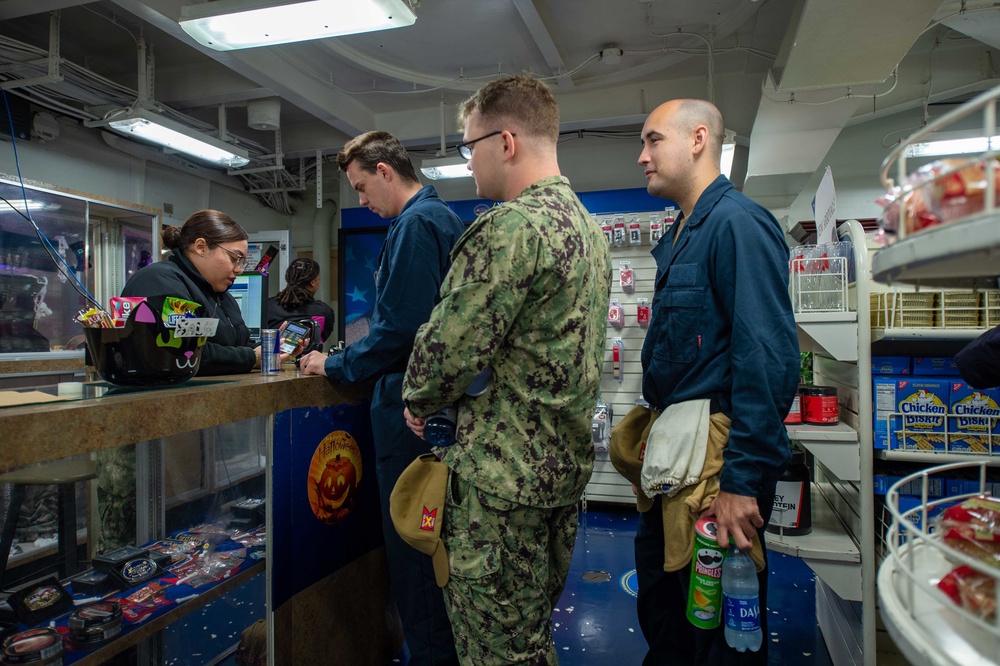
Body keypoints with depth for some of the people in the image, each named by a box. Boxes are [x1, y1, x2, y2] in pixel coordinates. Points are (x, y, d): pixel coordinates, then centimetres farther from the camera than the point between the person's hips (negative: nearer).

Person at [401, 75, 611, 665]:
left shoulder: (509, 227, -20)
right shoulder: (588, 225, 11)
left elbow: (449, 346, -21)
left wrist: (418, 401, 1)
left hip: (504, 472, -9)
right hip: (566, 461, 10)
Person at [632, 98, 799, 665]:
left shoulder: (738, 223, -16)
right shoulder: (679, 237, 14)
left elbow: (769, 357, -24)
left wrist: (744, 480, -26)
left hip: (719, 456, -9)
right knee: (660, 601, 23)